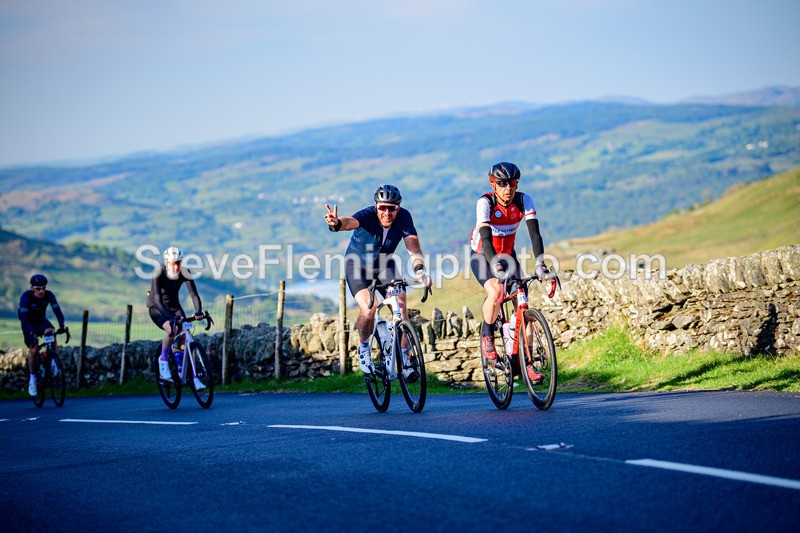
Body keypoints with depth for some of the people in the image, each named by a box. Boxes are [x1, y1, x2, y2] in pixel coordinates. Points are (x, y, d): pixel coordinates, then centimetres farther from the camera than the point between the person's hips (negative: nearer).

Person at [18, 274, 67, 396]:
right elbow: (23, 316, -35)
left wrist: (62, 326, -41)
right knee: (34, 350, -17)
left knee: (51, 333, -30)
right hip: (29, 323, -3)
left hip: (42, 321, 3)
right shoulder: (26, 297, -28)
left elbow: (57, 310, -25)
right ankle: (32, 379, 0)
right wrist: (30, 331, -48)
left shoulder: (49, 295, -19)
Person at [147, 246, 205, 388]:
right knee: (172, 329, -33)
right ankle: (163, 360, -9)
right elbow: (158, 300, -37)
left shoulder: (184, 273, -19)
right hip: (156, 308, -4)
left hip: (174, 306, 4)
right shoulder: (158, 275, -29)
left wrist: (198, 311, -43)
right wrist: (170, 317, -52)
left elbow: (194, 294, -24)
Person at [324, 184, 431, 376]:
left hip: (384, 265, 3)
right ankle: (364, 348, 5)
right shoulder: (368, 215, -30)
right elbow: (350, 222, -51)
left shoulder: (403, 217, -22)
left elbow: (413, 247, -30)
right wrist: (337, 224, -76)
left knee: (401, 307, -15)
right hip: (358, 265, -3)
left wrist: (419, 270, -50)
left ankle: (405, 358, 1)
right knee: (368, 309, -24)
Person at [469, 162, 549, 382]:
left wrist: (539, 263, -41)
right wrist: (495, 265, -53)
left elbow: (535, 234, -26)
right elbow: (486, 237, -38)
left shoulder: (523, 201, -18)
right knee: (496, 292, -33)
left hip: (507, 254, 3)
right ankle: (487, 334, -5)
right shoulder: (485, 202, -27)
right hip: (482, 255, -3)